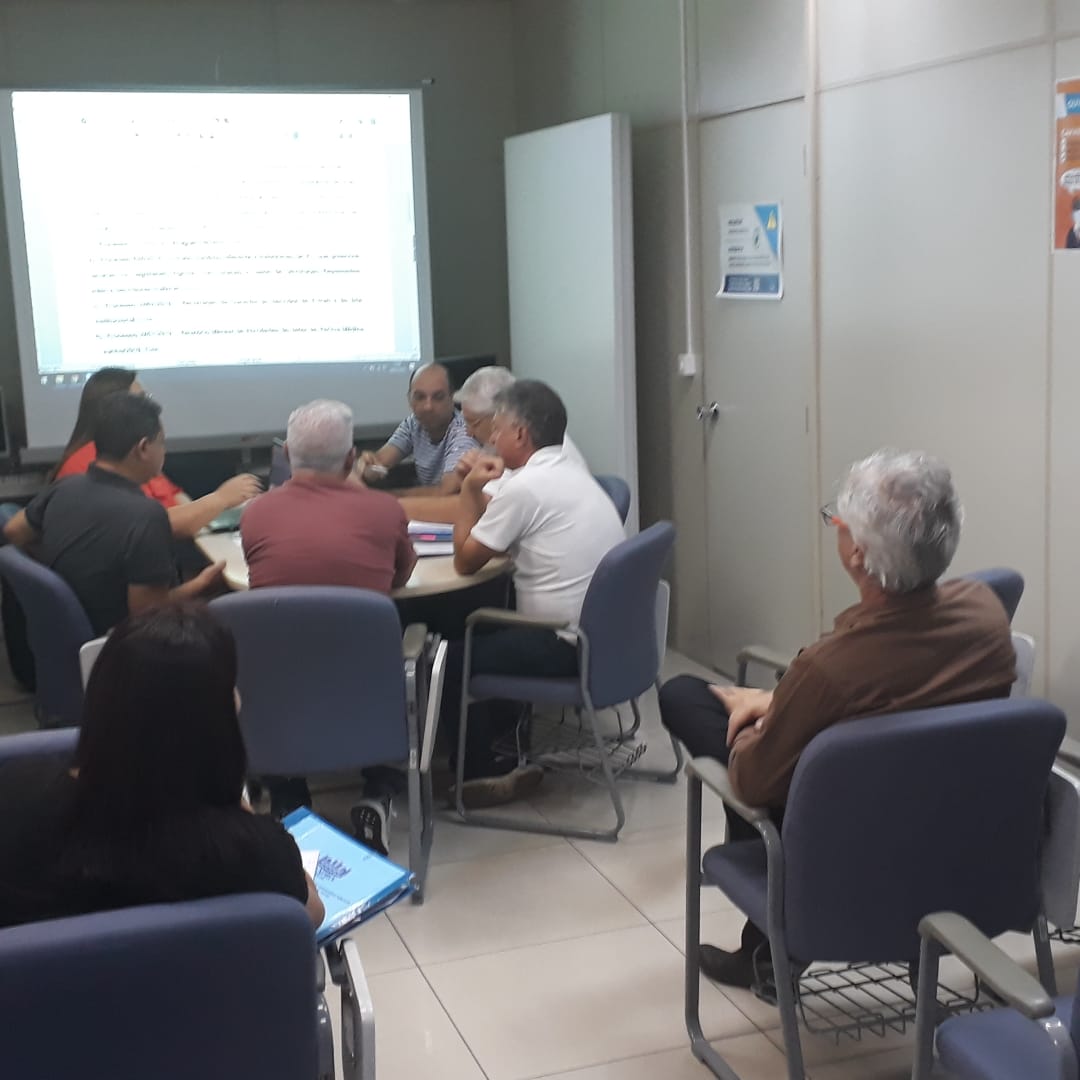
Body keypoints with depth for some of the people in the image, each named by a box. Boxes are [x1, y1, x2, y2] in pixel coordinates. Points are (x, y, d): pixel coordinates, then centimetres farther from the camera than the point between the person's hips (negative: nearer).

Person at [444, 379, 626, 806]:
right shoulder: (570, 473, 13)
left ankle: (483, 773, 15)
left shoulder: (525, 485, -17)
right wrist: (480, 493, 11)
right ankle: (502, 749, 26)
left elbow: (465, 560, -7)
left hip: (570, 647, -9)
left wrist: (469, 488, 1)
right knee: (485, 633, 25)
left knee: (452, 658, 6)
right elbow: (494, 538, 20)